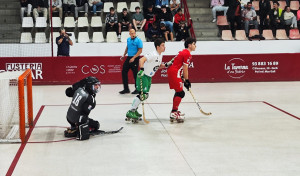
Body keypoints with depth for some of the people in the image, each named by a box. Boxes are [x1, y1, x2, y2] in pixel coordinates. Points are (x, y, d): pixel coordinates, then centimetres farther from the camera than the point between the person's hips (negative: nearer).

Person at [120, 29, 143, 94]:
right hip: (128, 57, 7)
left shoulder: (138, 40, -11)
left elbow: (140, 50, -14)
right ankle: (126, 89, 13)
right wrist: (124, 55, 19)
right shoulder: (128, 39, 9)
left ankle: (137, 89, 12)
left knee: (135, 74, -1)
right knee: (124, 71, 4)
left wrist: (133, 58, -19)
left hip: (135, 59, -7)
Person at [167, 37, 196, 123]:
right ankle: (173, 113, -14)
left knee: (178, 92, 19)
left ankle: (175, 111, 28)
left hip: (172, 72, 11)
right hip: (174, 73, -11)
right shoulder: (187, 54, -12)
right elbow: (185, 68, -14)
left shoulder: (184, 52, 20)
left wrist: (183, 77, 22)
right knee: (180, 93, -11)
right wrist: (186, 80, -9)